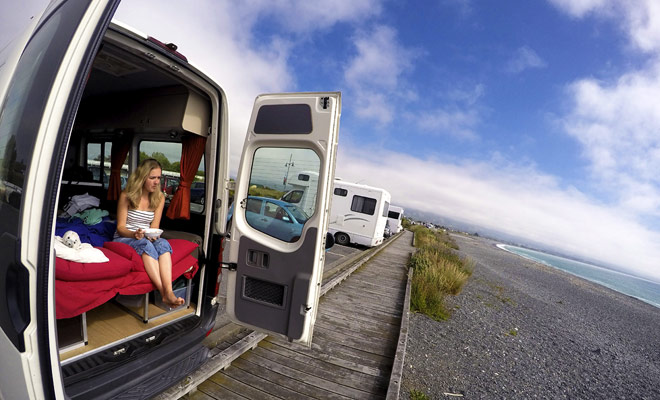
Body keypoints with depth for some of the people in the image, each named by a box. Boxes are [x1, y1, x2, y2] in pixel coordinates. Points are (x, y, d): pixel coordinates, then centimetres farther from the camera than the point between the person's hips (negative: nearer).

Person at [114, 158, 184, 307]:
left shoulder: (159, 198, 4)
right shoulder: (126, 196, -7)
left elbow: (154, 226, 2)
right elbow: (120, 227, -6)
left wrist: (153, 234, -22)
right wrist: (134, 234, -28)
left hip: (146, 239, 3)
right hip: (123, 239, -3)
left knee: (163, 243, -33)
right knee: (145, 244, -37)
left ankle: (169, 292, -49)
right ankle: (164, 293, -46)